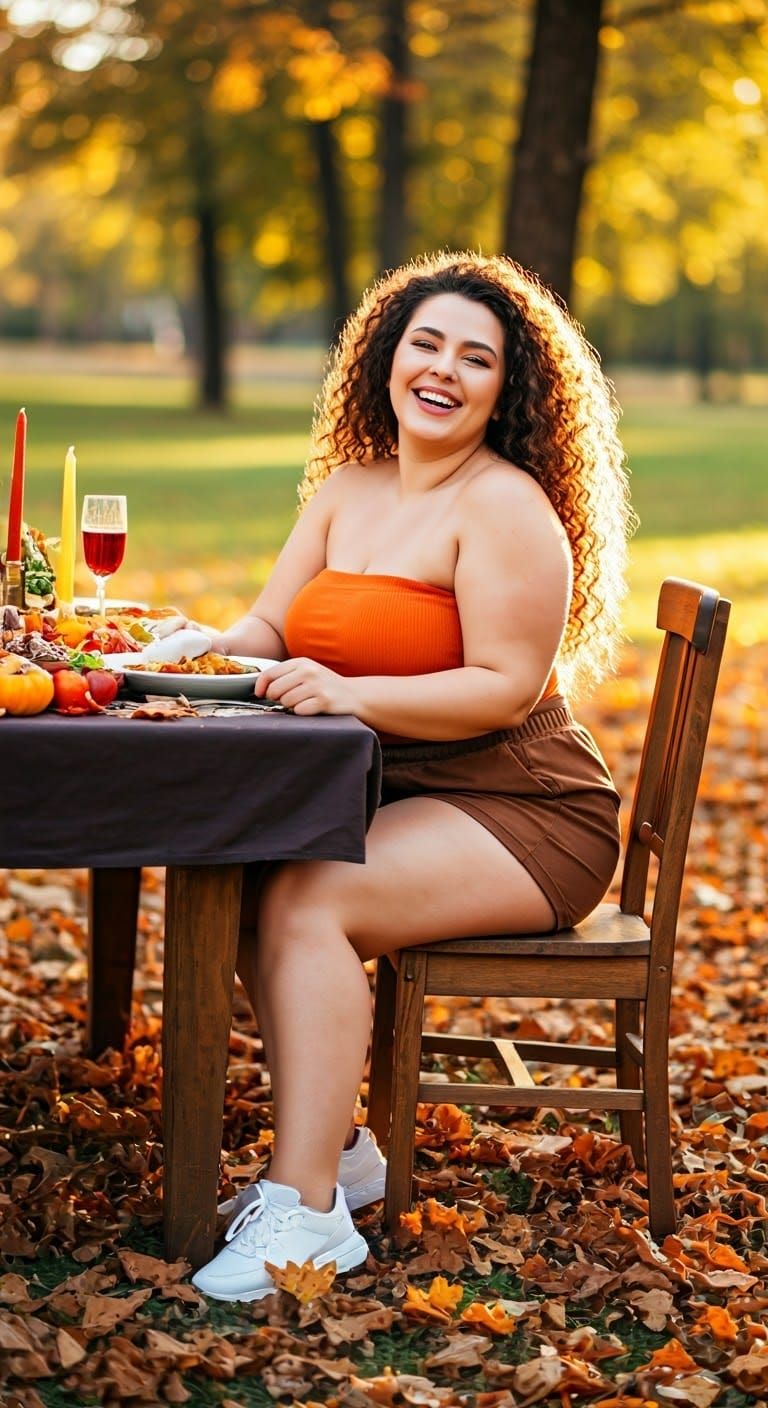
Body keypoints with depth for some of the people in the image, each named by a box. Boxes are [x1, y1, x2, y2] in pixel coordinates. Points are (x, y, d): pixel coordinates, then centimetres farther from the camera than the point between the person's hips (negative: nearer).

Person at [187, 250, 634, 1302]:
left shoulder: (507, 507, -12)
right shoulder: (346, 490, 12)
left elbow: (504, 690, -19)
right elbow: (266, 628, 10)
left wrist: (350, 695, -30)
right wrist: (216, 652, -14)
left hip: (522, 819, -7)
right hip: (388, 800, 7)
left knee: (307, 902, -27)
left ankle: (305, 1208, -25)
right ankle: (335, 1147, -2)